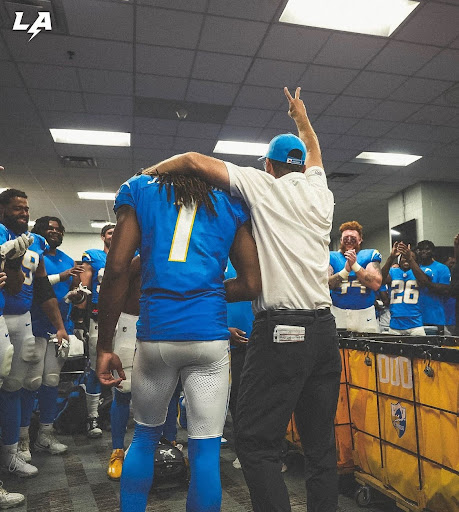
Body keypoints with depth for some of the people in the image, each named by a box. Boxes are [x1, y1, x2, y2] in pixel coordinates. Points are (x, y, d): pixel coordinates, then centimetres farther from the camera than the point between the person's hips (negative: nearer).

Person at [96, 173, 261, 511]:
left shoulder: (139, 189, 11)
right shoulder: (231, 202, 13)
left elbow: (117, 269, -2)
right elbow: (252, 285, 7)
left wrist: (104, 347, 1)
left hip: (154, 334, 1)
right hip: (211, 337, 0)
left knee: (145, 436, 21)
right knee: (206, 448, 10)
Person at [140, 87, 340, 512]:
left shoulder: (262, 186, 2)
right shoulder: (319, 192, 17)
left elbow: (194, 160, -3)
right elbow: (314, 156, 38)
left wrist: (150, 172, 14)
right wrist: (302, 118, 53)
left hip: (280, 329, -6)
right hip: (324, 328, 7)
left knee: (257, 442, 0)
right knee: (321, 442, 14)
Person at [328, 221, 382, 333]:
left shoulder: (369, 255, 8)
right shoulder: (332, 257, 8)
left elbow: (376, 284, -7)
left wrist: (355, 265, -12)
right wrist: (346, 270, -14)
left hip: (366, 313, 0)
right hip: (338, 312, 0)